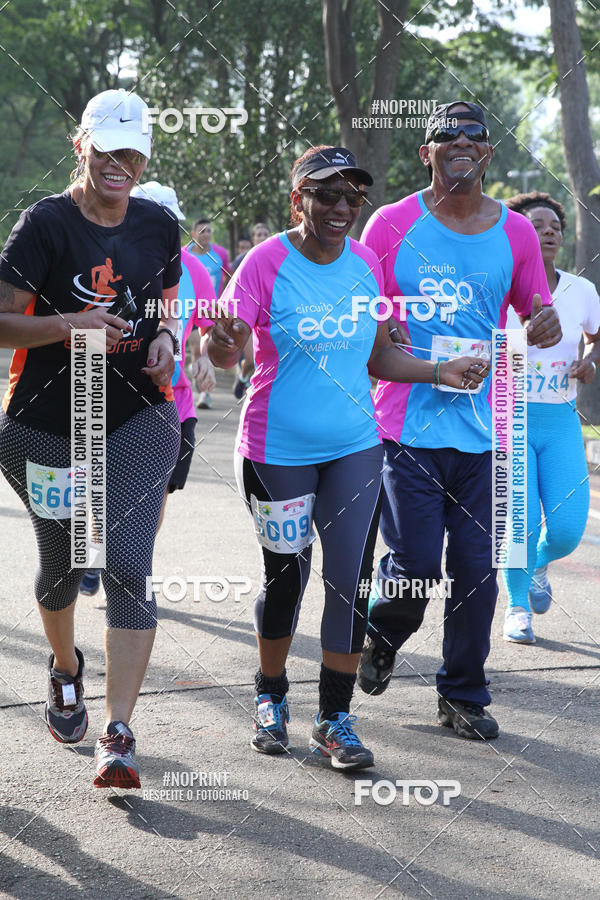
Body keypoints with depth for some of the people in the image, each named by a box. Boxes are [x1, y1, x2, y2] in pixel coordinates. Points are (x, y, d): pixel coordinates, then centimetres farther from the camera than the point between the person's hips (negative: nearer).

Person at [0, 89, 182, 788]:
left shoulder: (158, 227, 5)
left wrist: (163, 338, -1)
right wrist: (68, 324, -27)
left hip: (138, 421, 2)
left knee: (128, 569, -12)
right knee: (62, 564, 16)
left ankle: (118, 736, -12)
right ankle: (65, 668, 49)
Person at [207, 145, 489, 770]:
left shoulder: (366, 265, 3)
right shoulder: (267, 263, -12)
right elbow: (226, 350, -18)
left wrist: (439, 371, 0)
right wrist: (224, 343, -41)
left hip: (354, 447, 3)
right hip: (278, 452, -3)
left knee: (350, 578, -4)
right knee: (285, 575, 9)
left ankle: (335, 718, 6)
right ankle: (271, 697, 31)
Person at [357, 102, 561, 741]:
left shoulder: (516, 233, 8)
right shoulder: (392, 225, 1)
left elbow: (538, 322, 17)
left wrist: (546, 326, -7)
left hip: (483, 428, 3)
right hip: (408, 423, -3)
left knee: (476, 567, 3)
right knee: (415, 563, -7)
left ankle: (463, 695, 19)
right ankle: (382, 635, 27)